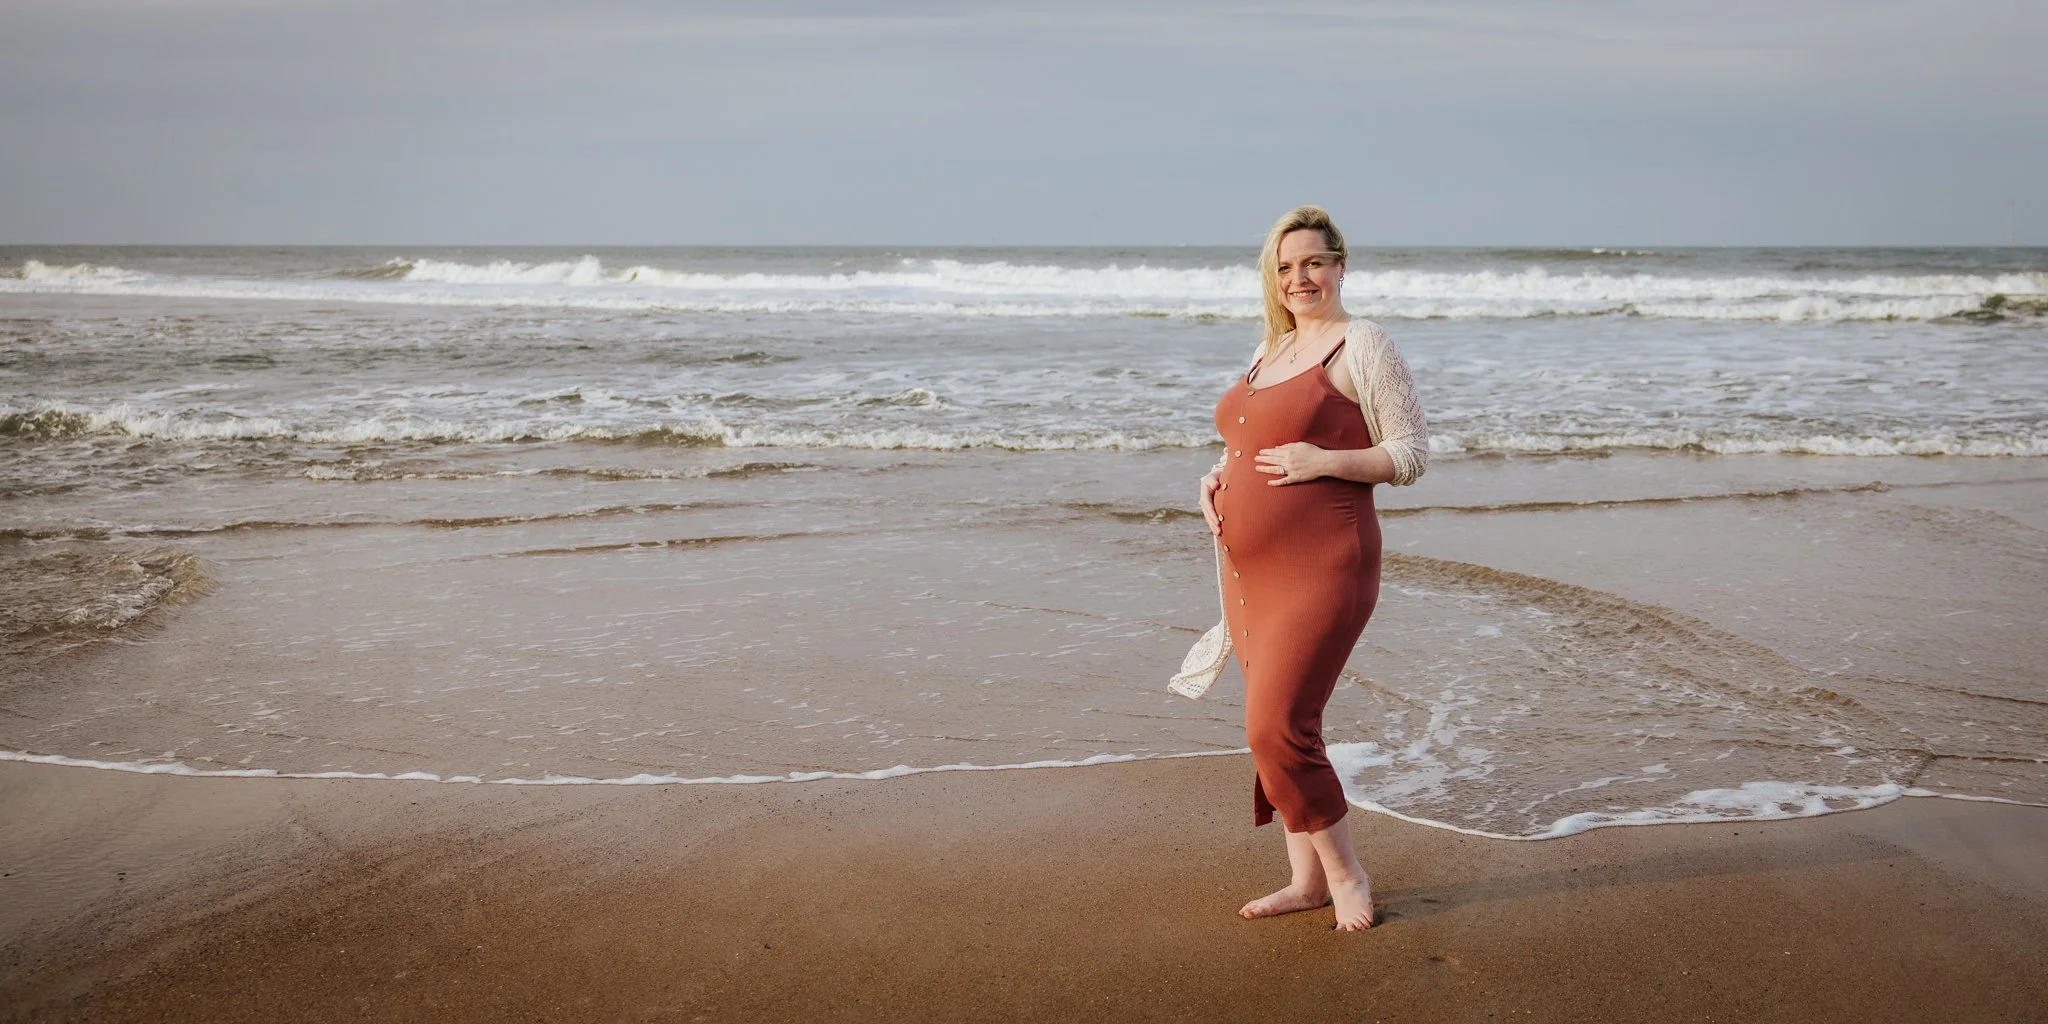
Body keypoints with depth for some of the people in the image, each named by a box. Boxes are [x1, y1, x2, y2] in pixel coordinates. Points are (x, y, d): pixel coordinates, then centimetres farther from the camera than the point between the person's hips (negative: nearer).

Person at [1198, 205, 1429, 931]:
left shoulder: (1363, 346, -6)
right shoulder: (1268, 352, 17)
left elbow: (1412, 454, -8)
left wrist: (1323, 461, -20)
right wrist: (1218, 479, 7)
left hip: (1319, 569, -8)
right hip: (1249, 570, 8)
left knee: (1278, 729, -11)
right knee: (1277, 729, 11)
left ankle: (1346, 874, 7)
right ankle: (1308, 879, 23)